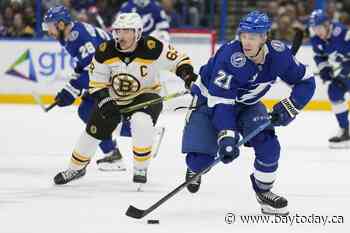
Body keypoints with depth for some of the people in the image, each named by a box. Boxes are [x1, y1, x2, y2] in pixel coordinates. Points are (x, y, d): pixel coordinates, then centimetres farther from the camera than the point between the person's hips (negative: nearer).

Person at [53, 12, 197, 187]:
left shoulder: (152, 48, -23)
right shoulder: (105, 52, -16)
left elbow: (178, 59, -13)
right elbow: (97, 83, -6)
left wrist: (187, 73, -31)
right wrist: (104, 100, -21)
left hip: (145, 96, -3)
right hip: (113, 98, 3)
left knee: (142, 122, -33)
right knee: (93, 131, 6)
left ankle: (140, 169, -14)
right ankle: (76, 168, 34)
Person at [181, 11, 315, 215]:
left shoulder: (278, 53, -22)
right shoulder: (230, 56, -36)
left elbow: (306, 81, -8)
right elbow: (220, 102, -36)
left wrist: (289, 108, -21)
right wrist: (226, 137, -43)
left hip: (246, 105, 4)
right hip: (209, 100, -4)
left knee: (268, 144, -17)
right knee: (202, 156, -15)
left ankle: (264, 190, 7)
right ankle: (195, 170, 24)